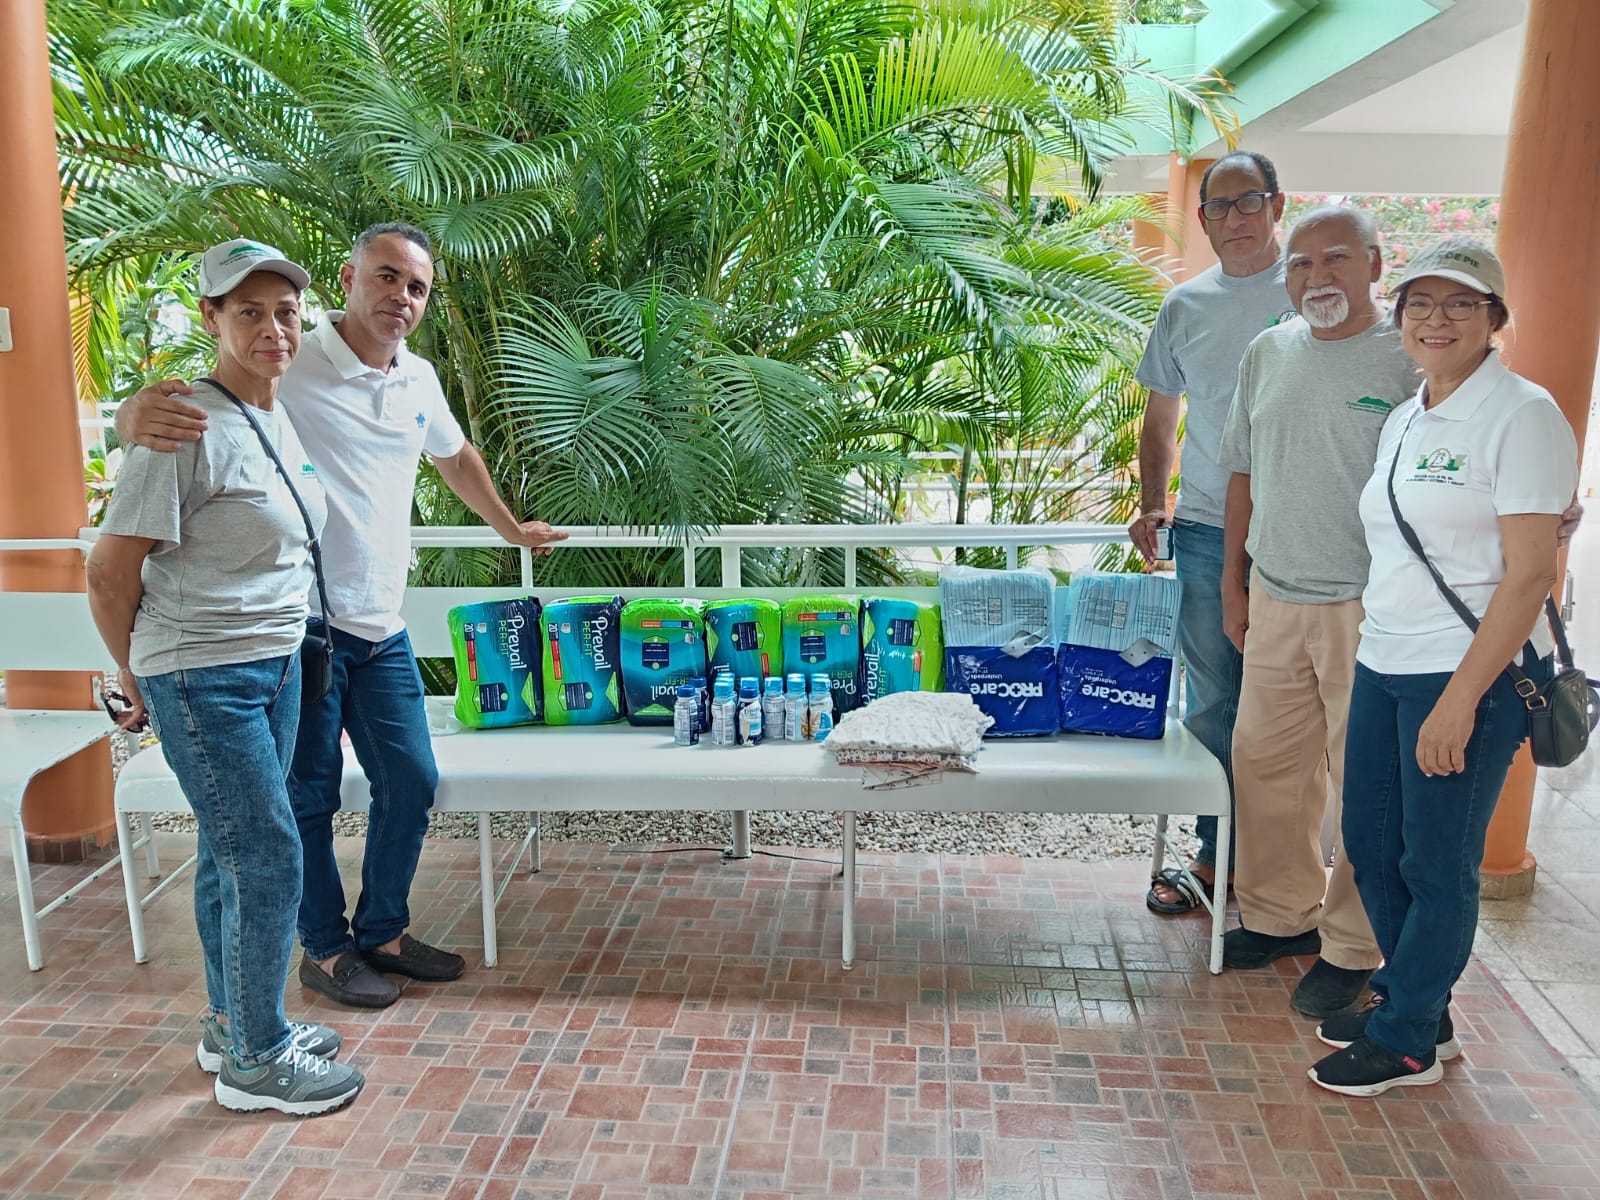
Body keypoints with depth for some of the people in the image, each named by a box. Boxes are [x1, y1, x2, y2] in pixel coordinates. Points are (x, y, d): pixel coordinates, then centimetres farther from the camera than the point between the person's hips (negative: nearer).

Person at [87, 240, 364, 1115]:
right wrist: (140, 682, -2)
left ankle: (233, 1024, 33)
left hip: (276, 664, 8)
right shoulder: (190, 427, -18)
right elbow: (109, 575, -14)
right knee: (269, 857, -3)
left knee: (231, 851, 17)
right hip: (203, 680, -8)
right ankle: (255, 1060, 14)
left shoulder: (278, 421, 8)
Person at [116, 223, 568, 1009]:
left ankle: (382, 933, 30)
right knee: (310, 796, 7)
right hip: (300, 626, -6)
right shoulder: (288, 368, -13)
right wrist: (137, 415, -40)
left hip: (381, 628, 7)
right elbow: (173, 408, -16)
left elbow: (455, 457, 26)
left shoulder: (419, 381, 8)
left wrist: (511, 530, 36)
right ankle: (325, 950, 25)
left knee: (410, 783, 11)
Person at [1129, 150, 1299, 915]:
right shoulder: (1185, 306, 10)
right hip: (1206, 531, 4)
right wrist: (1152, 505, 7)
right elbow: (1161, 419, 19)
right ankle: (1216, 854, 23)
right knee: (1211, 703, 9)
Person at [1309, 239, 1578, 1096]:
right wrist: (1378, 654, 14)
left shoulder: (1521, 416, -12)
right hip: (1382, 665, 8)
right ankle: (1415, 1003, 34)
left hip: (1468, 675, -8)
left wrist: (1460, 698, -20)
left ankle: (1407, 1040, 21)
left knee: (1436, 864, 4)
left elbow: (1530, 573, -17)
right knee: (1369, 844, 14)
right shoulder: (1403, 421, 12)